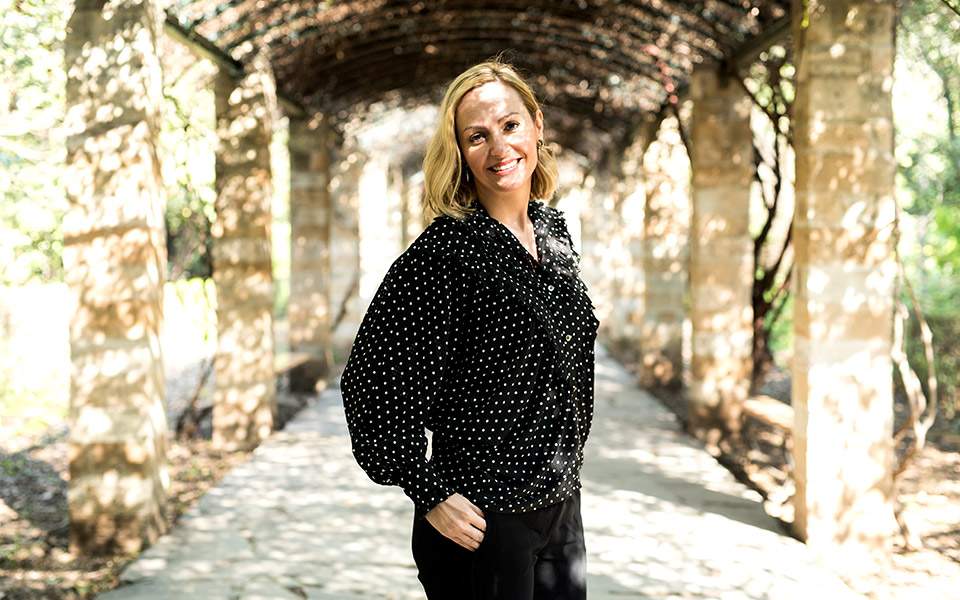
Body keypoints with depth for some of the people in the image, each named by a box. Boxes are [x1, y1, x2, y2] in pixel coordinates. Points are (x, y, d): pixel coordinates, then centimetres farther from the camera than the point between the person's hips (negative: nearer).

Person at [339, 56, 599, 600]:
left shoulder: (554, 229, 5)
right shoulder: (445, 250, -18)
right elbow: (373, 379, -20)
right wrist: (429, 495, -18)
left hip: (562, 507, 7)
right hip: (482, 520, -7)